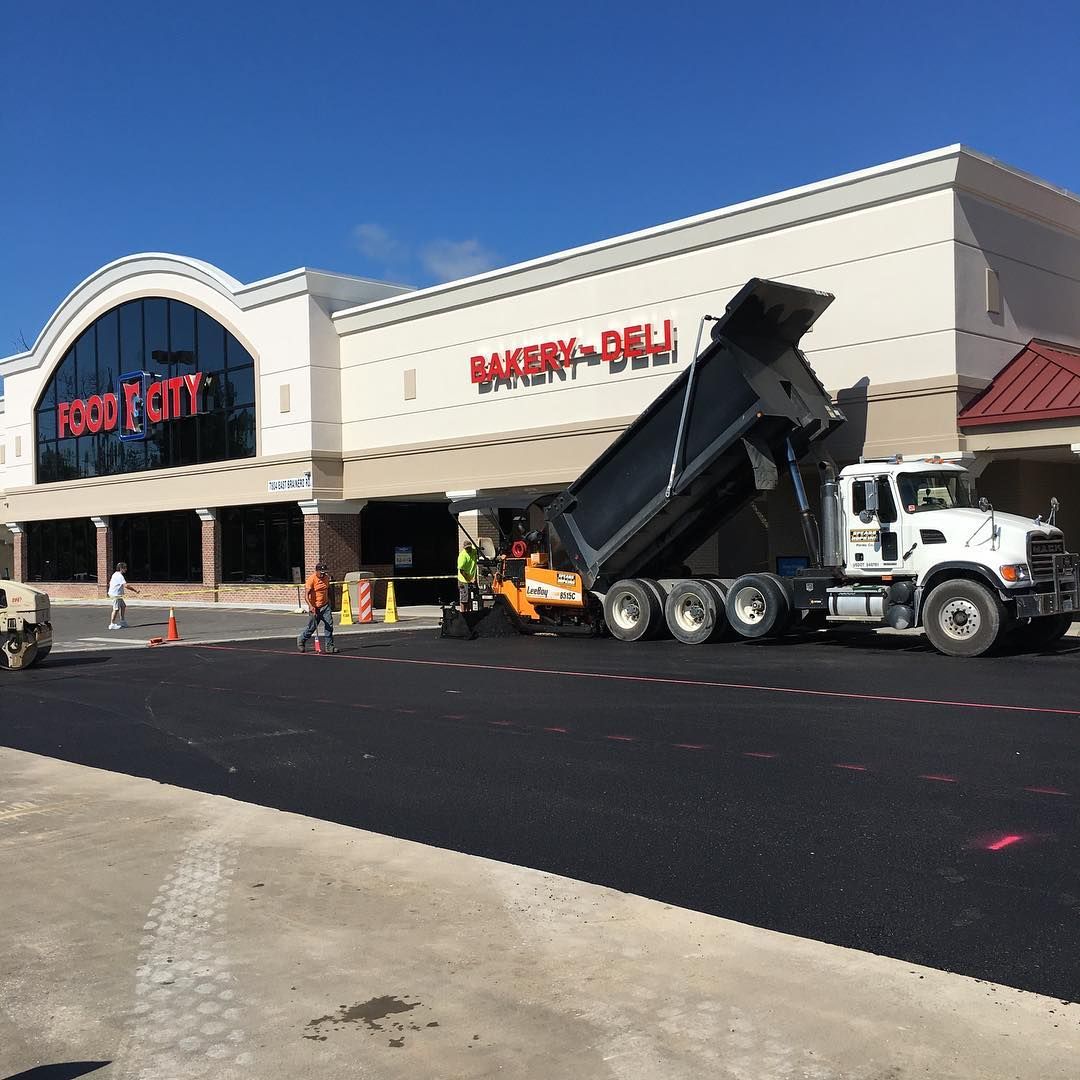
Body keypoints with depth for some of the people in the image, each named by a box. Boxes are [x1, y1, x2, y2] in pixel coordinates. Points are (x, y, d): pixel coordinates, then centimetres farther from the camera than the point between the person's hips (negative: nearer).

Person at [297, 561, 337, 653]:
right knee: (312, 627, 4)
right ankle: (301, 641, 30)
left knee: (329, 625, -4)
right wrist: (310, 606, -37)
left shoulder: (326, 578, 3)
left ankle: (329, 646, 3)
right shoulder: (311, 579, -17)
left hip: (325, 606, 5)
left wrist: (329, 600, 25)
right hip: (315, 607, -5)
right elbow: (306, 595, -24)